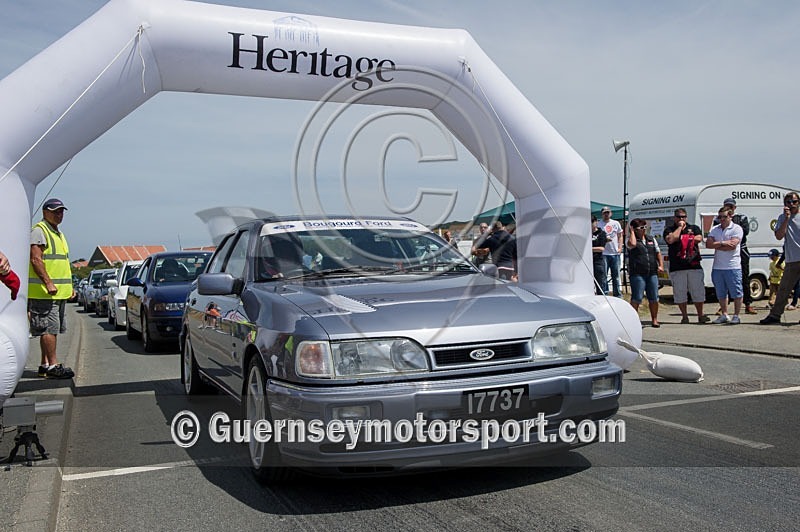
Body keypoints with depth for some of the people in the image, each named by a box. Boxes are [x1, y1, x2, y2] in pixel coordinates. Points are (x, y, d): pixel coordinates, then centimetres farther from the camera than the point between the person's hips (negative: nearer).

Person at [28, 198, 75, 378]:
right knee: (49, 328, -10)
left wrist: (70, 287, 21)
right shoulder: (39, 231, -7)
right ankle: (53, 365, -9)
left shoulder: (59, 234, 23)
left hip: (59, 292, 10)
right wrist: (48, 282, -24)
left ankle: (45, 364, 16)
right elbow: (36, 259, -17)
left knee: (53, 329, 11)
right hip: (44, 291, -10)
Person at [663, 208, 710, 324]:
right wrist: (680, 227, -5)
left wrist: (682, 238, 1)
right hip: (677, 268, -1)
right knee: (680, 294, 2)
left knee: (698, 292, 3)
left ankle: (700, 315, 13)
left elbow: (699, 238, -3)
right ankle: (684, 316, 12)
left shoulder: (694, 228, 16)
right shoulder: (669, 229, 8)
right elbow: (670, 240, -14)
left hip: (694, 266, 1)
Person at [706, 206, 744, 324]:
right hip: (717, 267, 5)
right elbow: (708, 244, 1)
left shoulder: (737, 229, -2)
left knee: (736, 293, -2)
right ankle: (724, 315, 22)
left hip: (732, 267, -5)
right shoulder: (714, 229, 13)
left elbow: (732, 245, -15)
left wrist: (716, 245, -7)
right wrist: (723, 243, -10)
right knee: (721, 293, 12)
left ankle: (736, 316, 5)